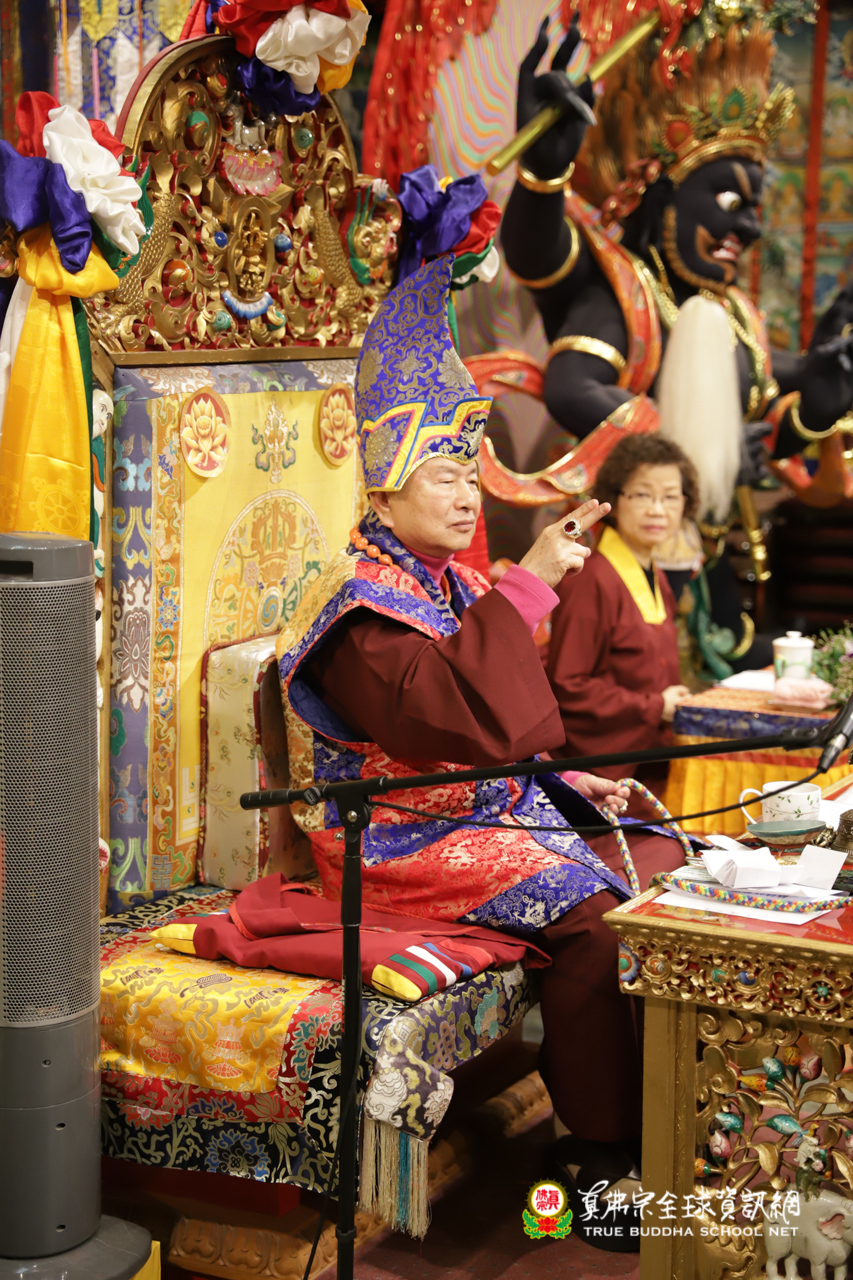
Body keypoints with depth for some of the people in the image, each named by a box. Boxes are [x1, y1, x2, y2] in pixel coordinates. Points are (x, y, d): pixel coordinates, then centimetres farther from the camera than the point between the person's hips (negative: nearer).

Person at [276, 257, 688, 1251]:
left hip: (499, 807, 10)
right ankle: (599, 1153, -12)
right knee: (594, 913, -26)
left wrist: (572, 785, 11)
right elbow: (472, 721, -32)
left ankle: (653, 1106, 8)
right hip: (406, 843, -9)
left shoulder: (446, 583, 15)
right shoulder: (363, 607, -17)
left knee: (665, 860, 0)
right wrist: (527, 584, -29)